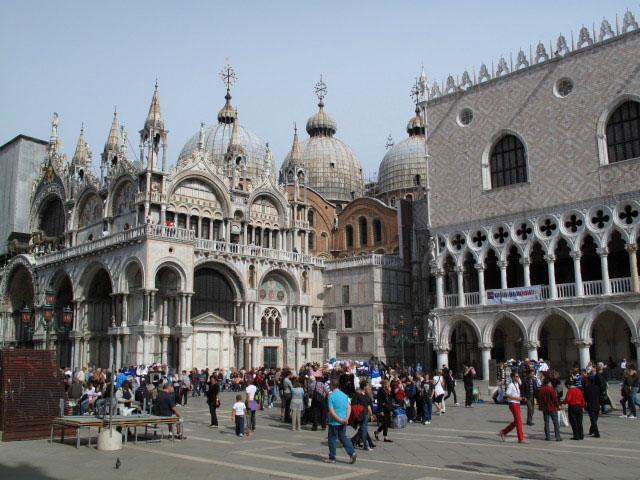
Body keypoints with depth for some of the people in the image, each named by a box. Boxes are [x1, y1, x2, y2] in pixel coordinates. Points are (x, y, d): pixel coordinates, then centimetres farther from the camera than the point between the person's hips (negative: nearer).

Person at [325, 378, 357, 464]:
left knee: (332, 439, 7)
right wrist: (346, 418, -7)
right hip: (343, 422, 6)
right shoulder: (344, 395, 8)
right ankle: (352, 453, 0)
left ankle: (332, 458, 14)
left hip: (334, 422, -6)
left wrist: (339, 420, -14)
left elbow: (331, 411, -17)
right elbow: (349, 407, 2)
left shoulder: (331, 396, -13)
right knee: (343, 437, 15)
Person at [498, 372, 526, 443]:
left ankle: (503, 432, 22)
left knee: (516, 421, 12)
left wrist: (521, 398, 8)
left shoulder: (517, 385, 16)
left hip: (517, 404, 9)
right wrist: (516, 398, -20)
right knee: (518, 421, -7)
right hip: (513, 404, -9)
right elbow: (507, 395, -22)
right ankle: (521, 439, -1)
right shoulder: (511, 385, -13)